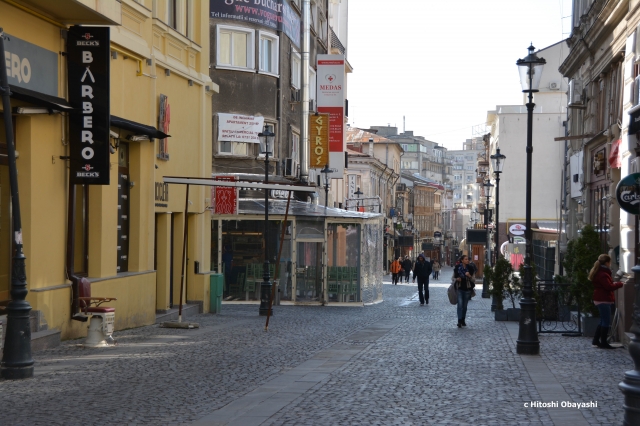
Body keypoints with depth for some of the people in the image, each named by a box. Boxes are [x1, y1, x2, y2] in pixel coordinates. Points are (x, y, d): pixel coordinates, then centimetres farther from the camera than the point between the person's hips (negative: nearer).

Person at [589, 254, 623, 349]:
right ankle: (603, 343, -3)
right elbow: (609, 287, -22)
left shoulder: (598, 272, 14)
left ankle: (596, 340, 22)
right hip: (604, 300, -11)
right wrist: (619, 284, -10)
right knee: (606, 321, -6)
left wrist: (613, 283, 5)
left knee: (603, 321, 17)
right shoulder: (603, 274, -19)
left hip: (600, 299, 11)